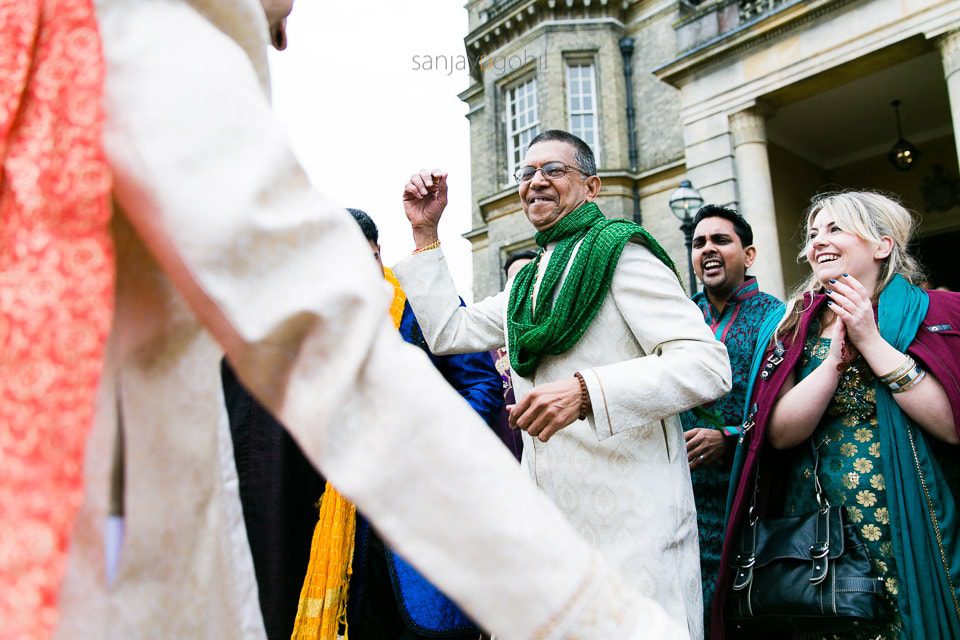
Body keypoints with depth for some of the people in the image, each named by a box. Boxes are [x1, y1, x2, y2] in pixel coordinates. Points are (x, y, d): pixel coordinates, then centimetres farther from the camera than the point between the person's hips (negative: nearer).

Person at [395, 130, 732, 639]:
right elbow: (448, 333, 17)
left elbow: (708, 365, -16)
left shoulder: (620, 252, -7)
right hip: (544, 521, 7)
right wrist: (426, 233, 14)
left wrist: (585, 391, -30)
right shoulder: (528, 281, 18)